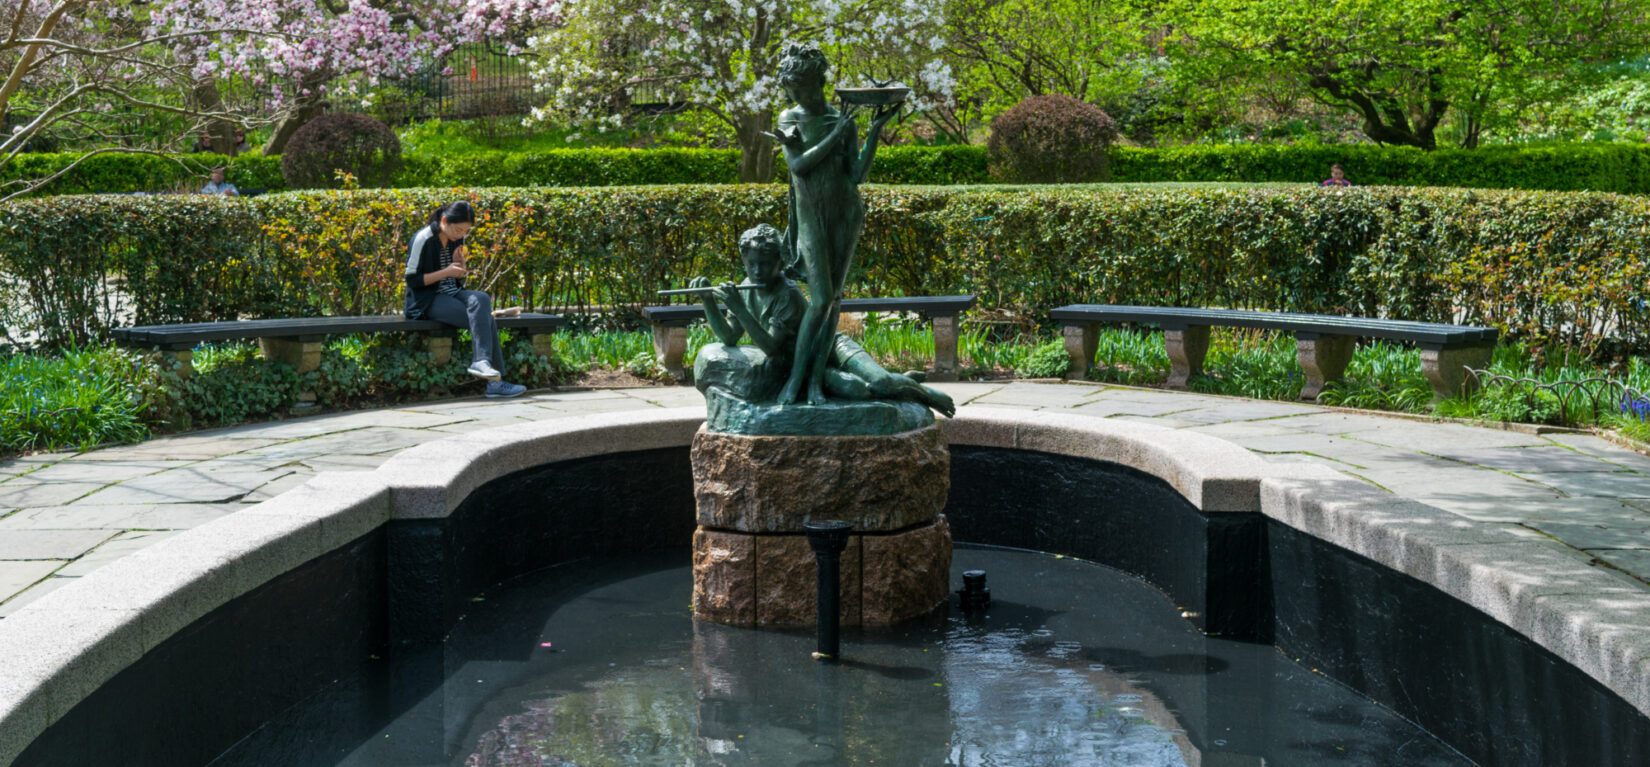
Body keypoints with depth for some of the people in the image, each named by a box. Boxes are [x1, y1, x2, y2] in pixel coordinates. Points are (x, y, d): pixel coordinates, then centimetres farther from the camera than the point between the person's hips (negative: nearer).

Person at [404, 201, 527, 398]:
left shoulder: (456, 240, 10)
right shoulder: (424, 239, -11)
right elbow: (412, 280, -12)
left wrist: (460, 266, -6)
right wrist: (446, 272, -19)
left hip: (454, 294, 7)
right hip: (429, 301, -7)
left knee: (481, 299, -27)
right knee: (484, 318, -25)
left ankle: (481, 362, -30)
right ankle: (495, 382, -28)